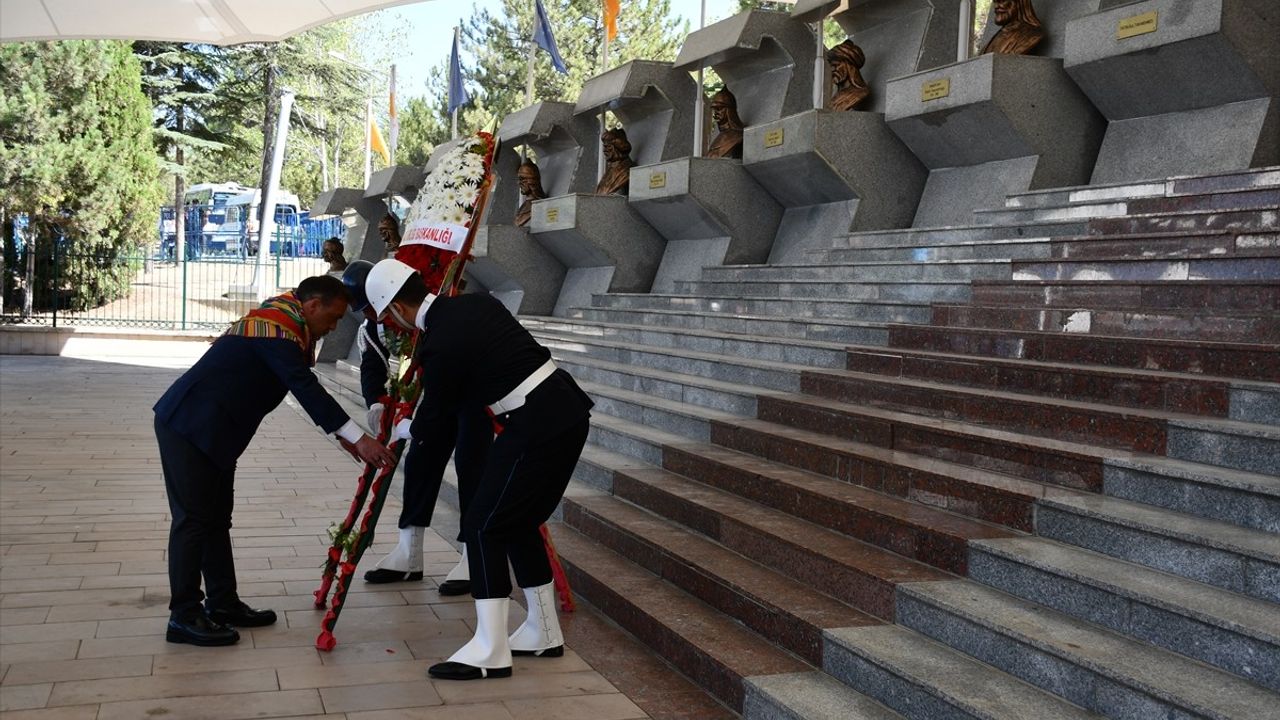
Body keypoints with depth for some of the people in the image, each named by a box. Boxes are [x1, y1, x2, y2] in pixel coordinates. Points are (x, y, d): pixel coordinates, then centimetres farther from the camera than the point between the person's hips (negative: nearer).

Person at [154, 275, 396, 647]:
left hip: (211, 430, 10)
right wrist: (357, 438, -29)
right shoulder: (276, 327, -21)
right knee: (194, 519, -5)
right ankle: (184, 617, 4)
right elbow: (306, 389, -28)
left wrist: (342, 433, 12)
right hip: (190, 426, -10)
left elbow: (305, 387, 17)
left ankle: (223, 604, 22)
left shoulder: (284, 324, 12)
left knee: (217, 518, 14)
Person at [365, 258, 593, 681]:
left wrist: (406, 430, 24)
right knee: (518, 521, 18)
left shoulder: (438, 346, -14)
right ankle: (543, 632, 28)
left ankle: (490, 651, 2)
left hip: (539, 426, -9)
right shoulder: (476, 303, 10)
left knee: (484, 525, -1)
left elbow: (435, 417, 2)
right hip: (565, 408, 9)